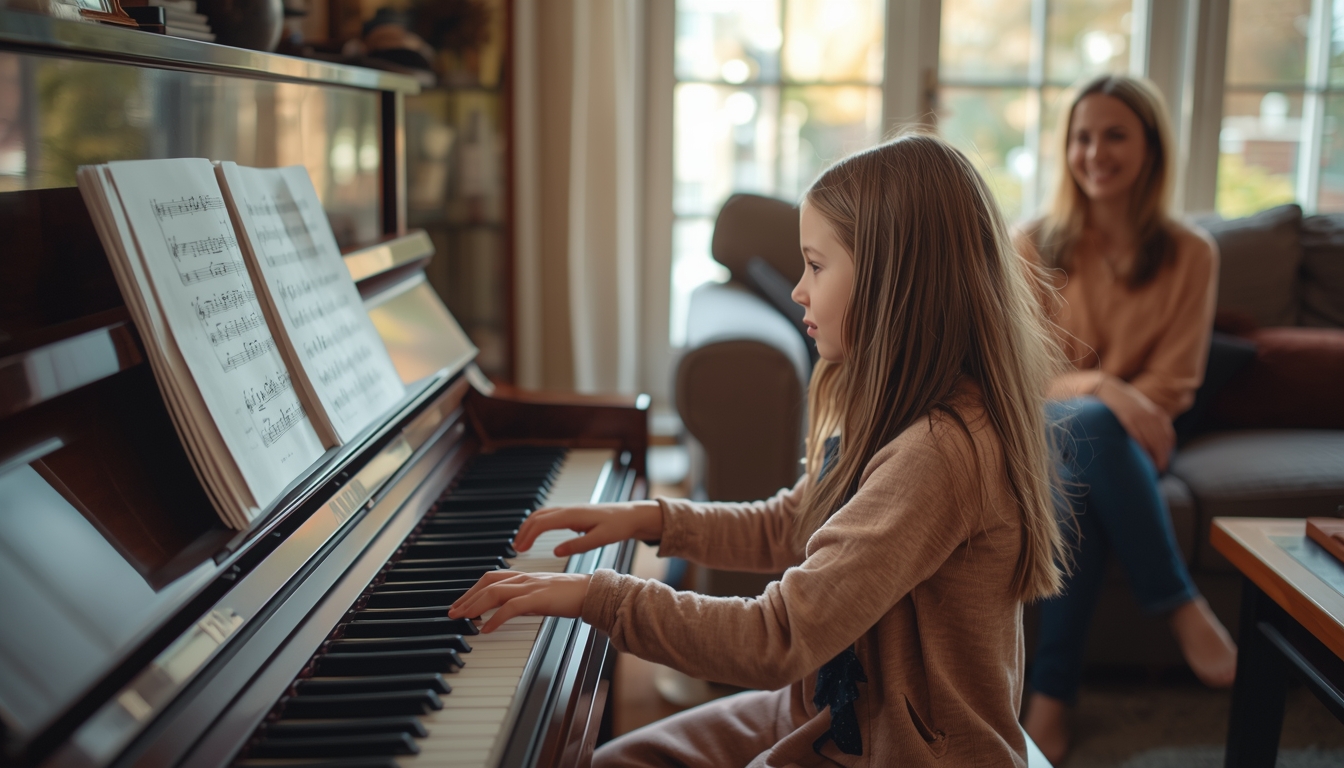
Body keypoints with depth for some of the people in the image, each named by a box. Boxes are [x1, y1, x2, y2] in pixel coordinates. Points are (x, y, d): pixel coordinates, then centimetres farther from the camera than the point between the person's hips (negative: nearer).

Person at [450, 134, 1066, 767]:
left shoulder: (939, 452, -29)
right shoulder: (891, 410, 3)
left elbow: (778, 642, -32)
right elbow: (784, 530, 16)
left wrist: (597, 596, -25)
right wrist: (649, 518, 5)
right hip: (832, 714, 9)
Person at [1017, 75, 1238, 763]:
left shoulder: (1189, 254, 4)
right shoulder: (1037, 246, 3)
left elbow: (1172, 383, 1)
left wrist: (1126, 405, -19)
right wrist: (1099, 387, -24)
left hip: (1126, 436, 0)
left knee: (1080, 480, -38)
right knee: (1091, 429, -38)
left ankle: (1052, 695, -31)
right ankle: (1182, 606, -26)